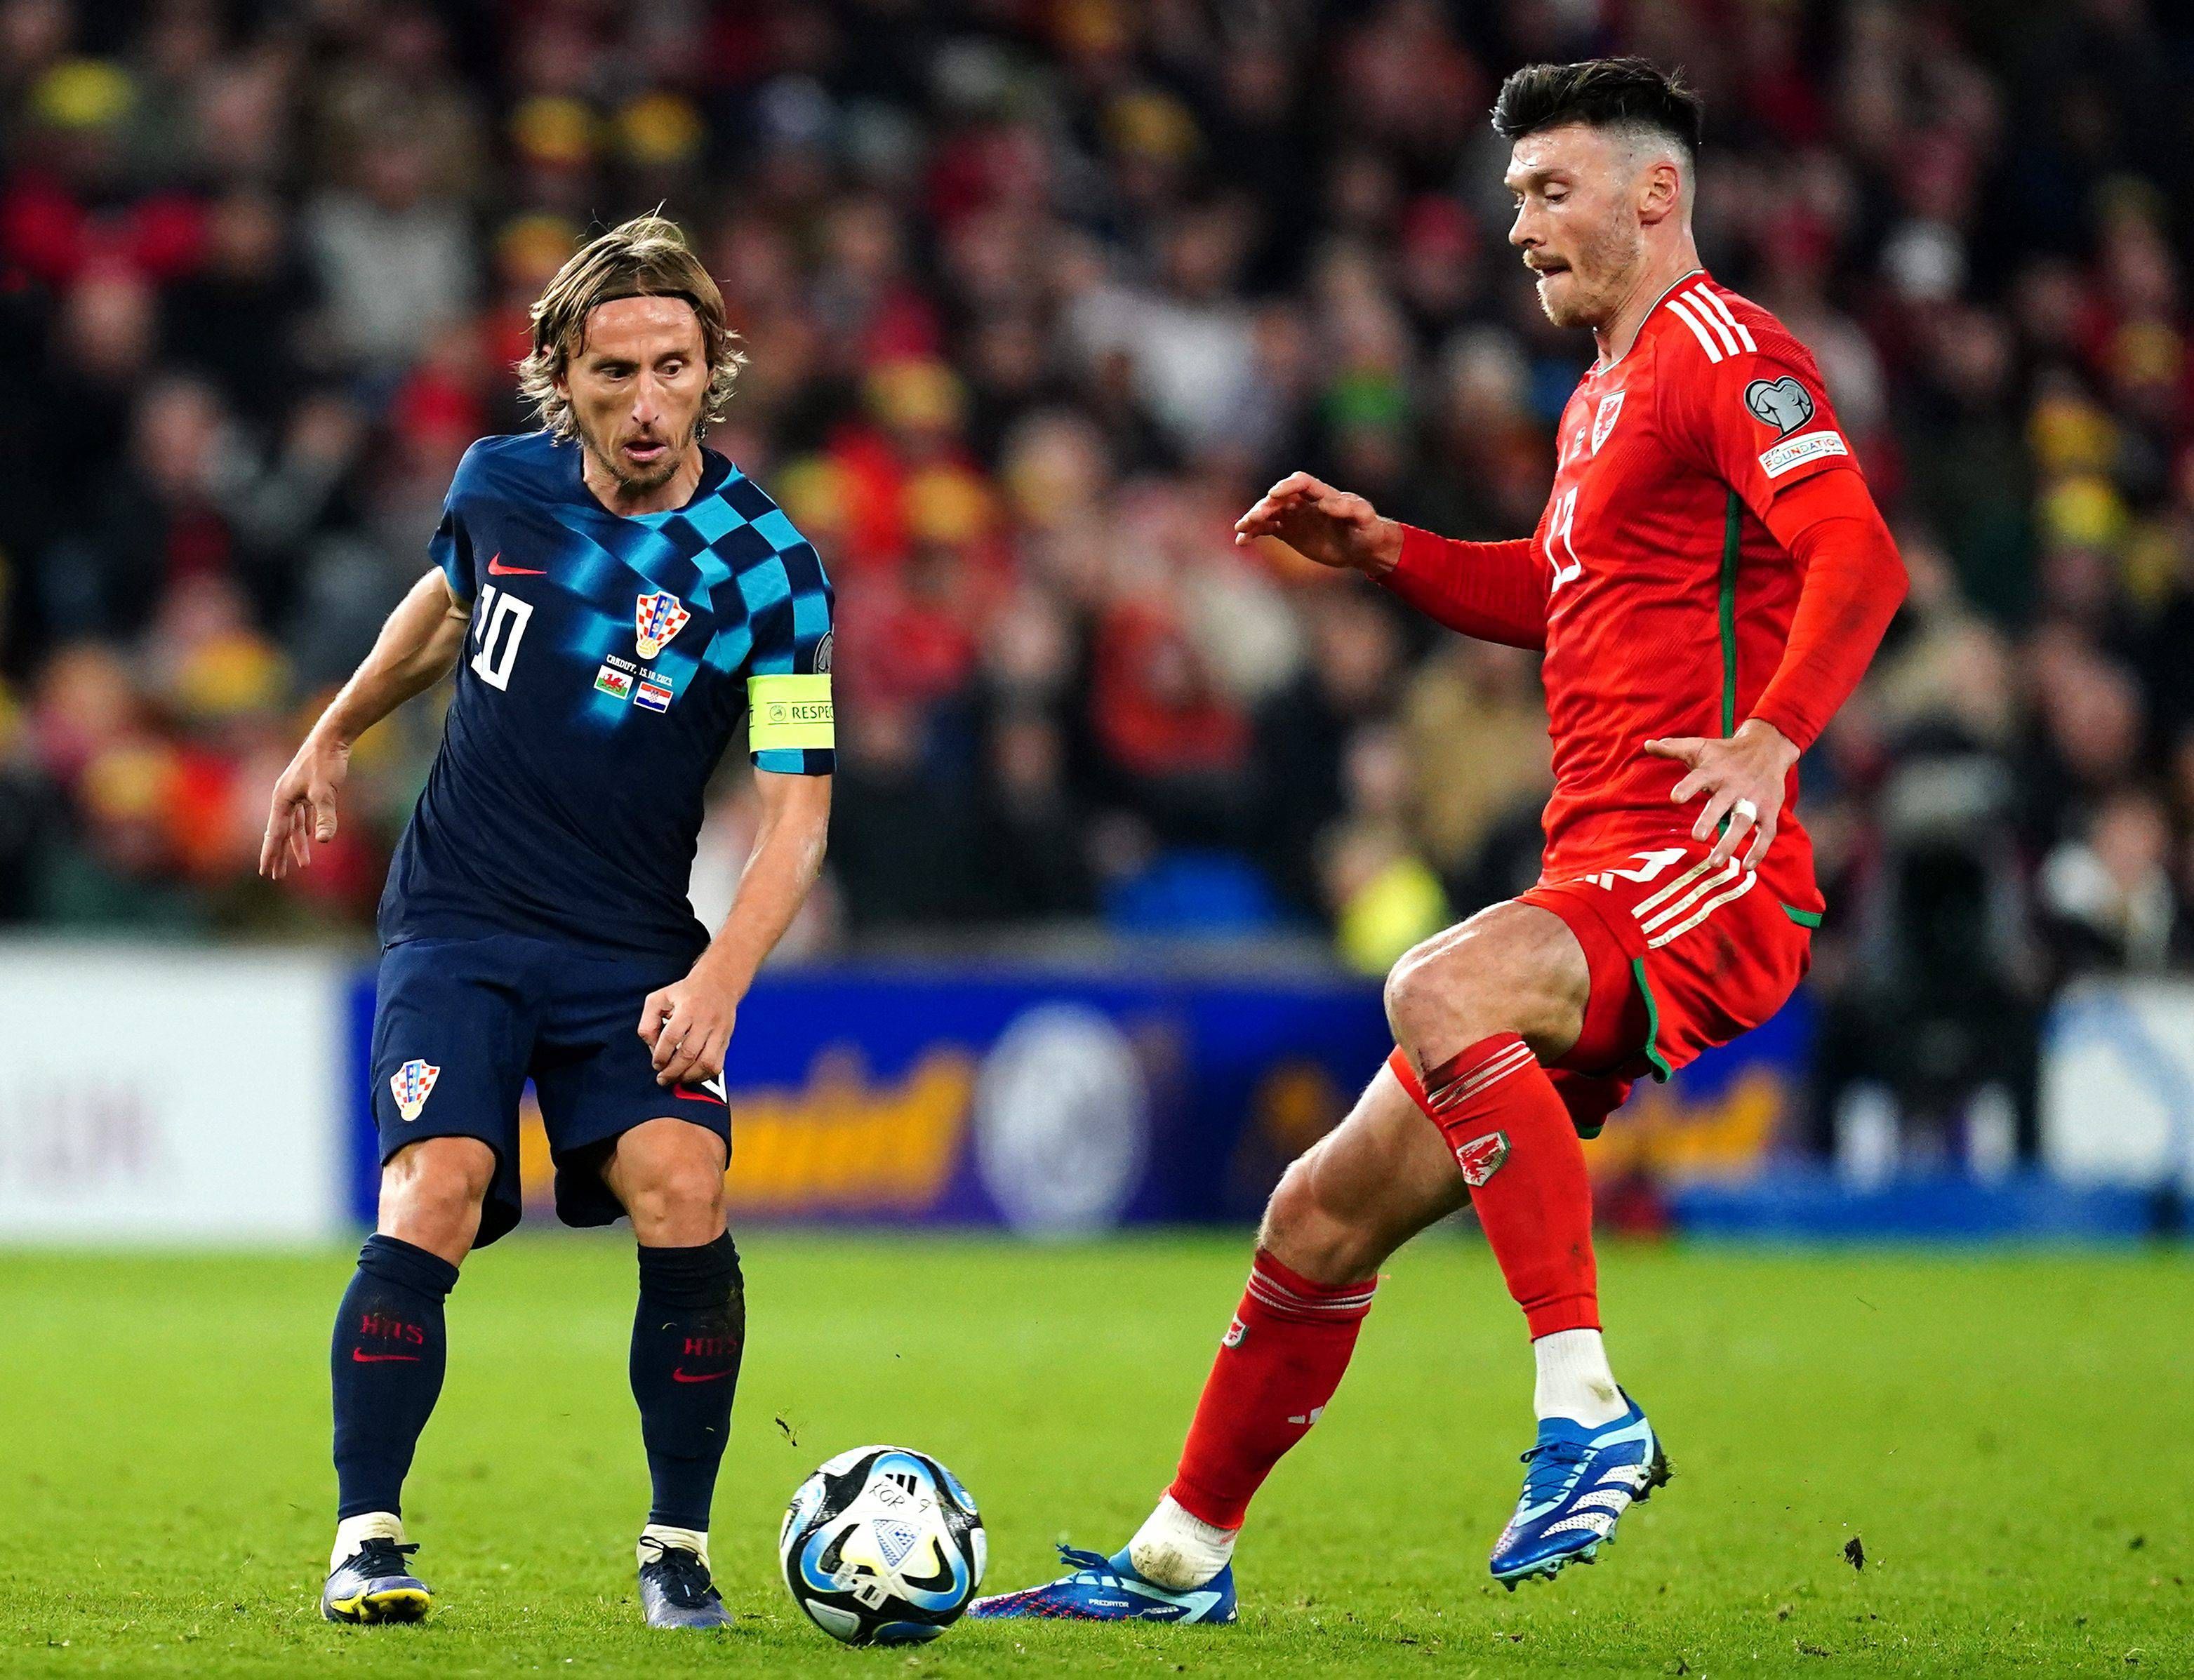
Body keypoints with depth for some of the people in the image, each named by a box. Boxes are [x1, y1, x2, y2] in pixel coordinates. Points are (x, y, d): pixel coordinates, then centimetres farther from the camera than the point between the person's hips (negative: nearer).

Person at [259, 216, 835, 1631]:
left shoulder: (767, 566, -9)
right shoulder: (500, 485, 0)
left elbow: (797, 814, -9)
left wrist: (718, 981, -22)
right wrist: (334, 740, 33)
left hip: (633, 948, -1)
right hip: (457, 927, 1)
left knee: (684, 1190, -22)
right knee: (437, 1188, -21)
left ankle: (679, 1550, -6)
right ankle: (368, 1538, -10)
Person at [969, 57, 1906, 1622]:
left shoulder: (1724, 351, -7)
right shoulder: (1605, 393, 22)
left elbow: (1861, 559, -20)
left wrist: (1770, 738, -31)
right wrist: (1382, 549, 24)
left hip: (1708, 879, -9)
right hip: (1595, 889, 9)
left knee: (1438, 990, -37)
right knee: (1326, 1214, 9)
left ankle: (1588, 1409, -34)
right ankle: (1182, 1561, 22)